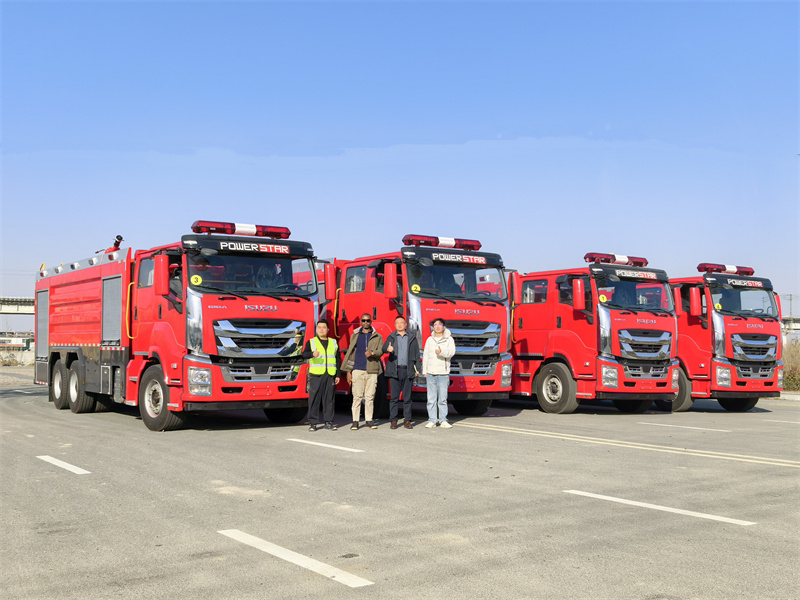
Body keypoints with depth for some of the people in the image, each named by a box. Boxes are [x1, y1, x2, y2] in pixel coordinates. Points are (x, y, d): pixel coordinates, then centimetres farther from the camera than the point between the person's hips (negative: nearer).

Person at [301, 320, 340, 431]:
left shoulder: (334, 343, 16)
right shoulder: (311, 342, 7)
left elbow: (337, 360, 17)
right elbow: (304, 354, -9)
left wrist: (337, 375, 11)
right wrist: (312, 354, -31)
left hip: (330, 376, 2)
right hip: (315, 376, -2)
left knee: (329, 399, 2)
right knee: (314, 399, -4)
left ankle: (329, 422, 8)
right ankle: (313, 422, 1)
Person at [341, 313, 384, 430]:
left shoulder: (377, 337, 11)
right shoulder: (355, 336, 13)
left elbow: (380, 351, 1)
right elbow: (350, 353, 11)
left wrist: (372, 353, -22)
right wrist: (348, 371, 5)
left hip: (372, 371, 0)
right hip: (358, 370, 0)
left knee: (370, 396, 1)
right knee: (357, 396, -3)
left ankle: (369, 420, 8)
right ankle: (355, 421, 1)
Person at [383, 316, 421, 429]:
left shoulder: (412, 337, 10)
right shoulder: (391, 337, 9)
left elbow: (417, 354, 11)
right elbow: (384, 348, -7)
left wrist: (418, 369, 4)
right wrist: (387, 349, -31)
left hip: (408, 371, 1)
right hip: (394, 371, 0)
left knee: (407, 397, 3)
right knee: (394, 397, 0)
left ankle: (407, 421, 7)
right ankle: (393, 421, 4)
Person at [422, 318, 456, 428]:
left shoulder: (449, 339, 5)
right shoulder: (429, 340, 14)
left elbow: (451, 352, -11)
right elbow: (425, 356, 14)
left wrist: (441, 352, -30)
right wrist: (424, 371, 9)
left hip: (443, 373, -2)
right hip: (431, 373, 2)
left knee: (442, 399, -1)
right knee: (431, 399, 1)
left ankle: (443, 421, 5)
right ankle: (432, 420, 6)